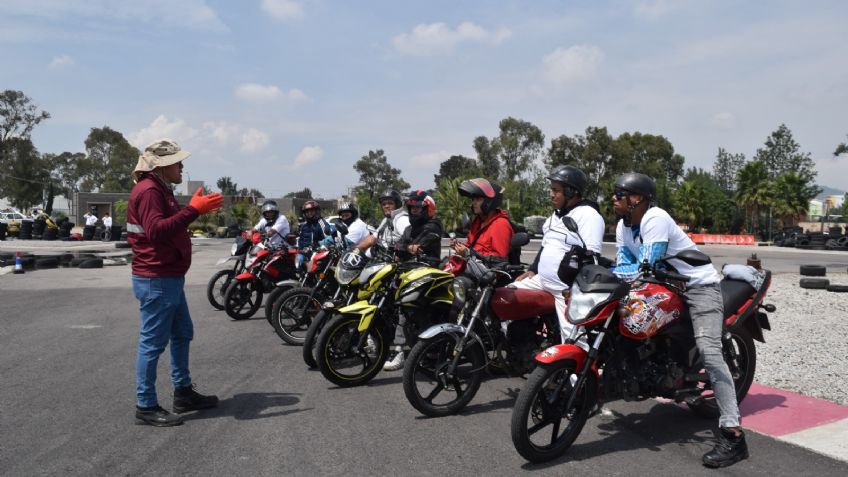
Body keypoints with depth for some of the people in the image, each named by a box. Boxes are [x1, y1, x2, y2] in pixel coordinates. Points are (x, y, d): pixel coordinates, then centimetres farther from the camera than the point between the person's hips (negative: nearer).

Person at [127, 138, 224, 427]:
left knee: (182, 335, 18)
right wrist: (193, 210, -31)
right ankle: (146, 407, 7)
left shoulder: (159, 189, 19)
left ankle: (184, 393, 29)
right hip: (156, 280, -11)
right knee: (153, 342, -3)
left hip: (169, 278, 11)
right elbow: (156, 230, -29)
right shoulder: (148, 191, -16)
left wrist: (196, 209, 10)